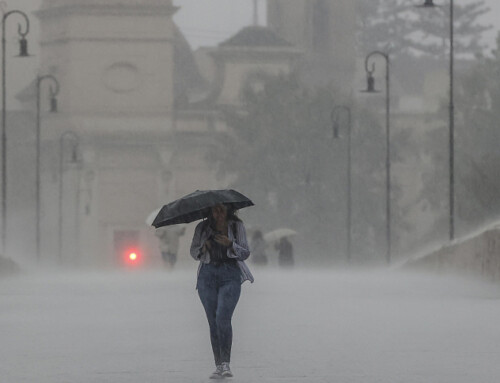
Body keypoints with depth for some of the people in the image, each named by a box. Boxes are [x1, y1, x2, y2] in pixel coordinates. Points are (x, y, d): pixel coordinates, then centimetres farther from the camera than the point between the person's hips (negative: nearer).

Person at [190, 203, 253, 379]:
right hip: (208, 274, 2)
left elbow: (245, 253, 3)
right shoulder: (202, 227, 10)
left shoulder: (237, 226, 6)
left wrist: (230, 244, -15)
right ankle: (218, 365, 3)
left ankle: (226, 363, -16)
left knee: (223, 317, -19)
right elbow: (193, 252, 14)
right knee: (213, 321, -2)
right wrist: (203, 248, -8)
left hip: (230, 274, -2)